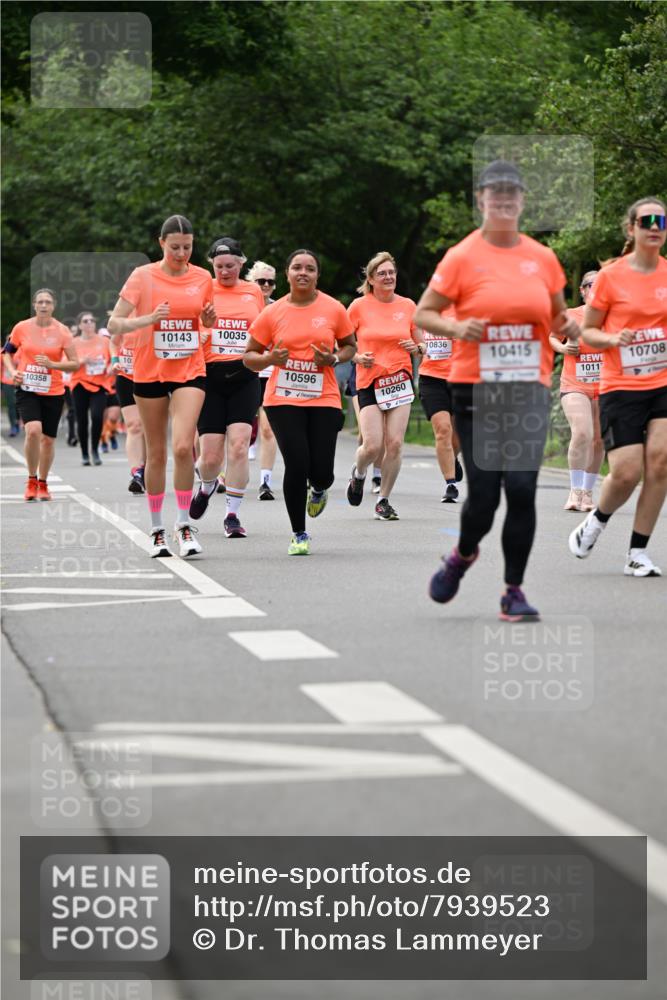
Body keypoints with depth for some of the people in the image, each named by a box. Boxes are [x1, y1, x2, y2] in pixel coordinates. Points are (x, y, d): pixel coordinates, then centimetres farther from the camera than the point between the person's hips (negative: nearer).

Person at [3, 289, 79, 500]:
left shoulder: (62, 331, -3)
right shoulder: (22, 328, -1)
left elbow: (74, 363, -2)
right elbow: (7, 353, 14)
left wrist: (51, 364, -17)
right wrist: (13, 371, -4)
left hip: (53, 392, 1)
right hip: (27, 389, -1)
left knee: (48, 439, 7)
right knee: (33, 430, -22)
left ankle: (43, 484, 27)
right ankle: (31, 481, -5)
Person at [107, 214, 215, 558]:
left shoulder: (202, 278, 3)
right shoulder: (143, 276, -5)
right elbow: (114, 325, -8)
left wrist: (209, 319, -5)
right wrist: (148, 319, -24)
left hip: (190, 371, 1)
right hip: (150, 372, -1)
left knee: (183, 447, -16)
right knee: (156, 453, 5)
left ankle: (184, 524, -5)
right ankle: (157, 528, 18)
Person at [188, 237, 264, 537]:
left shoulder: (254, 292, 11)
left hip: (244, 377, 1)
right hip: (210, 375, -1)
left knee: (239, 446, -12)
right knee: (210, 455, -3)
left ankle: (232, 515, -3)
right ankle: (207, 487, 33)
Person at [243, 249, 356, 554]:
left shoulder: (334, 309, 2)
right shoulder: (272, 313, 1)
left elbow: (350, 345, 16)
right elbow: (249, 357, 7)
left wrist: (333, 359, -6)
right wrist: (270, 359, -14)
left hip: (324, 400, 1)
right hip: (283, 400, -1)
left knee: (321, 472, -5)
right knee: (296, 466, -11)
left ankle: (319, 490, 36)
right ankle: (299, 534, 8)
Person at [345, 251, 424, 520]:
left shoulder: (407, 306, 5)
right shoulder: (359, 306, -2)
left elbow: (421, 344, 15)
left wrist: (416, 347, -8)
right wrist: (358, 357, -13)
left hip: (400, 381, 2)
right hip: (369, 382, -2)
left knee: (395, 444, -5)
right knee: (372, 445, -12)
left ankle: (384, 501, 9)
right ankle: (358, 474, 23)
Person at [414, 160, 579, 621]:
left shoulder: (543, 258, 8)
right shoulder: (462, 258, -1)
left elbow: (558, 315, 22)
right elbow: (423, 314, 2)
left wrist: (569, 326, -1)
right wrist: (456, 328, -17)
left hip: (530, 389, 2)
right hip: (476, 391, -2)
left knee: (522, 487, -12)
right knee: (483, 492, -3)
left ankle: (514, 591, 0)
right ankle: (464, 554, 31)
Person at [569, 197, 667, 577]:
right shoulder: (611, 276, -3)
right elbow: (587, 331, 4)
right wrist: (613, 339, -16)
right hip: (621, 387, -3)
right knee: (627, 473, -10)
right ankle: (597, 521, 24)